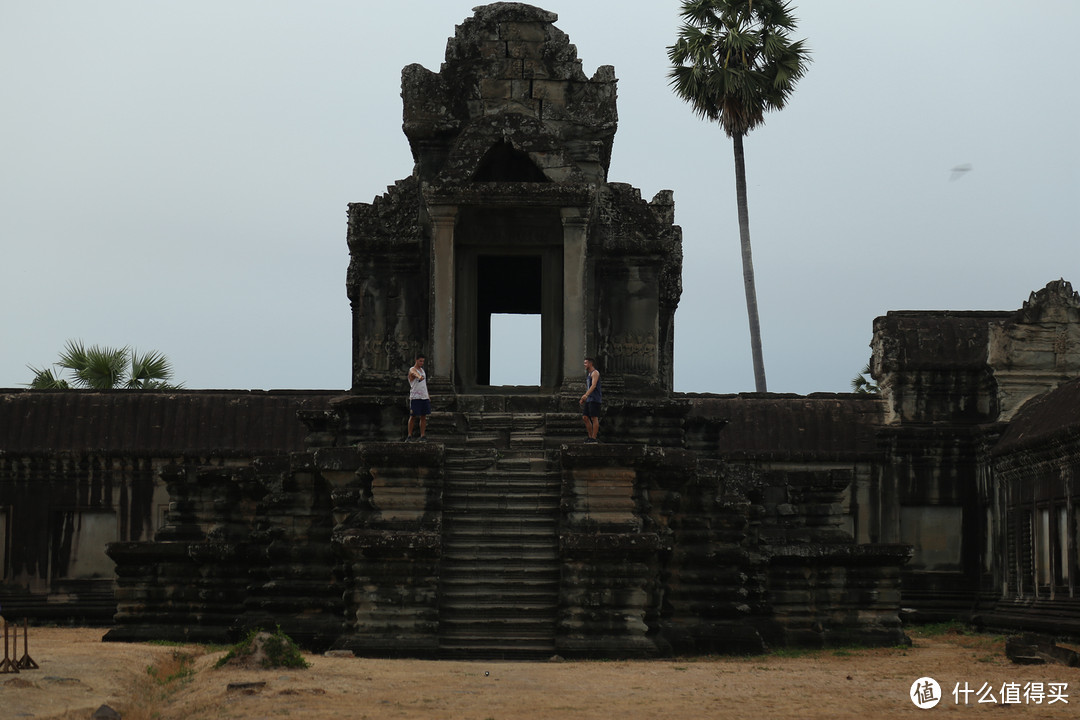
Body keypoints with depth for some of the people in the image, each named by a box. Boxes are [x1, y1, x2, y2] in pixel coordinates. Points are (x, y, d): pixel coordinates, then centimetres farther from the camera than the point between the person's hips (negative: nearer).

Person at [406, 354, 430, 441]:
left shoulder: (423, 370, 17)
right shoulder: (412, 370, -9)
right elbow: (415, 374, -35)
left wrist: (427, 395, 19)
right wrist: (419, 377, -58)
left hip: (424, 397, 7)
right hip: (415, 397, -7)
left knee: (423, 417, 5)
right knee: (413, 416, -4)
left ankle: (423, 436, 7)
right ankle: (409, 436, 1)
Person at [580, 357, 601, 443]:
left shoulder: (595, 373, -8)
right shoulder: (589, 374, 21)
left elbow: (593, 385, -23)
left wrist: (586, 395, -35)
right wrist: (583, 399, 27)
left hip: (594, 399, -10)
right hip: (588, 399, 10)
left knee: (594, 418, -8)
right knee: (585, 417, 5)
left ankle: (594, 438, -9)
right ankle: (590, 436, 10)